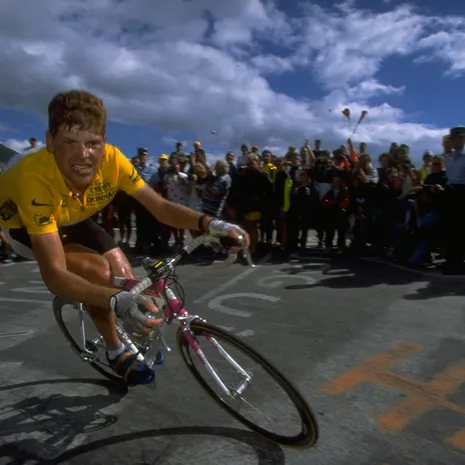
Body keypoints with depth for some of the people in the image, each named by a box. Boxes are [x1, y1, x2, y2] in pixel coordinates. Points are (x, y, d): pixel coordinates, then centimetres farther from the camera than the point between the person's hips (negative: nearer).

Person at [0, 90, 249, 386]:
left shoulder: (111, 159, -31)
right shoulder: (35, 178, -42)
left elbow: (161, 207, -26)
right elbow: (54, 274, -45)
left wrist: (210, 224, -44)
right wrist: (116, 301, -61)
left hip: (71, 219, 4)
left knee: (126, 281, -11)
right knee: (98, 271, -29)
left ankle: (140, 337, 24)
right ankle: (117, 353, -1)